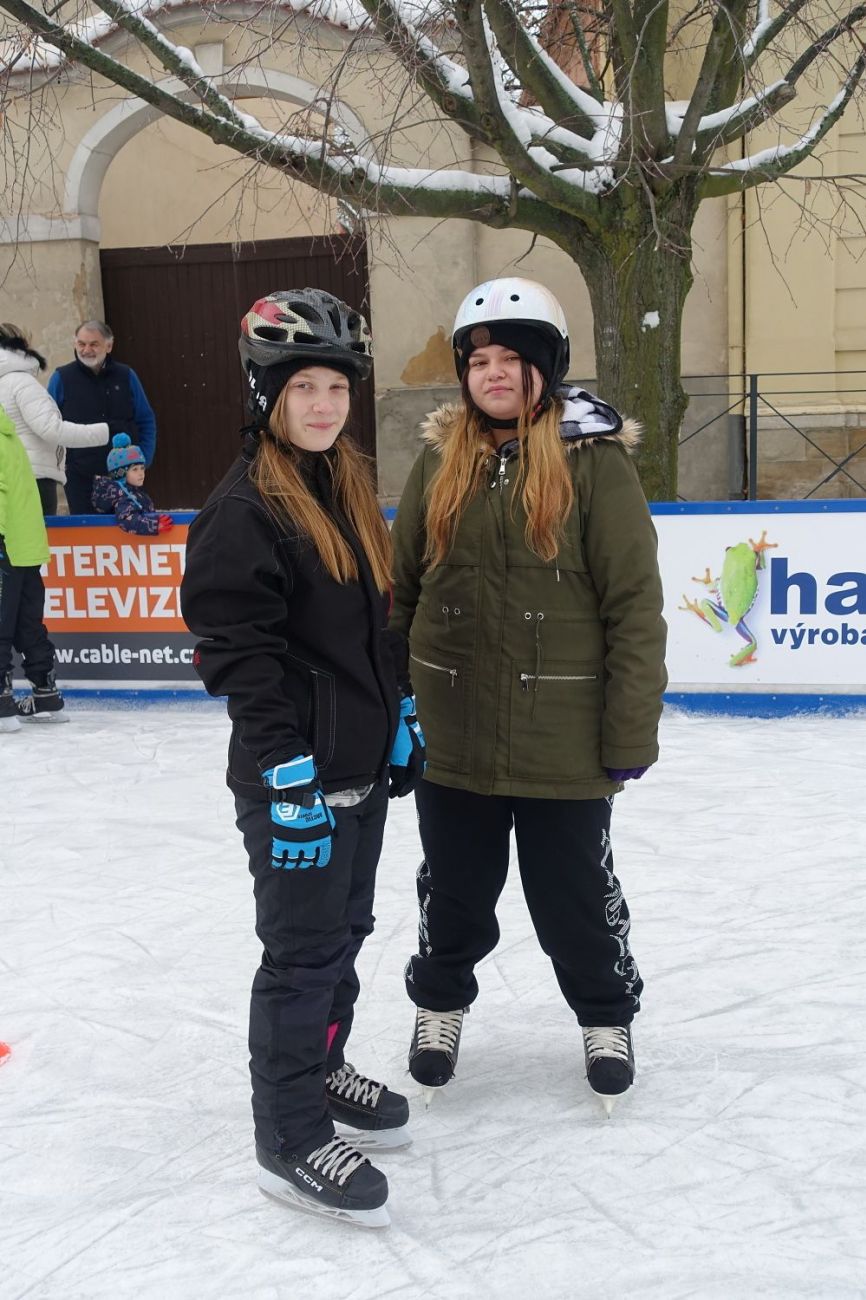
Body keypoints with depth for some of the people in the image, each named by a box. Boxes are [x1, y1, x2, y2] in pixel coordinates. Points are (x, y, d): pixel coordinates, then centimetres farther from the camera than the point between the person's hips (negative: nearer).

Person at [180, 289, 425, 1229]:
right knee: (304, 947, 0)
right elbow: (240, 650, -19)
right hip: (294, 773, -8)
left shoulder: (350, 487, 12)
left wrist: (402, 719, 18)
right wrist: (287, 769, -22)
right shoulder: (244, 507, -15)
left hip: (362, 762, 9)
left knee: (346, 926, 20)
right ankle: (290, 1139, 14)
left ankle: (322, 1067, 40)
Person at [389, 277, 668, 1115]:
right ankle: (440, 1000, 44)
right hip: (451, 735, 3)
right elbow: (399, 591, 7)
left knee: (575, 890, 13)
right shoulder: (440, 459, 3)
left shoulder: (594, 460, -9)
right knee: (454, 887, 19)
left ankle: (606, 1016, 39)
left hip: (562, 740, -3)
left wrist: (630, 734, -12)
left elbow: (634, 606, -10)